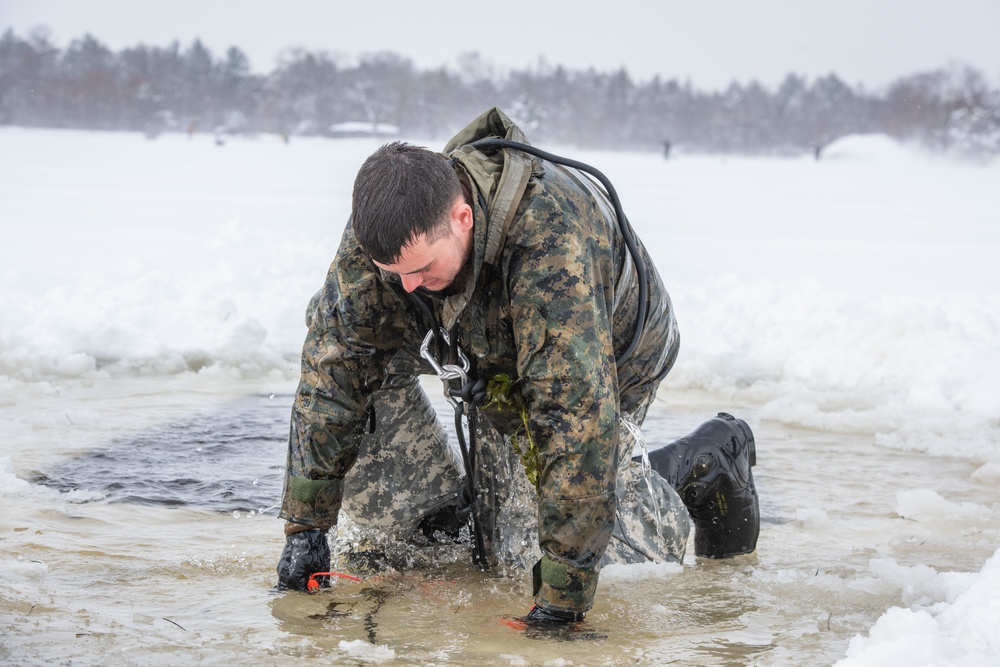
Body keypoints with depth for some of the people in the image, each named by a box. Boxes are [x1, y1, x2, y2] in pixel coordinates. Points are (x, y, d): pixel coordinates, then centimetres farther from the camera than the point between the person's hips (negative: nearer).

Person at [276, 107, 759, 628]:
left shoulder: (550, 242, -44)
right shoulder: (390, 225, -27)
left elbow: (577, 413, -46)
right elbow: (332, 363, -21)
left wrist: (564, 590, -45)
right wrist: (305, 522, -24)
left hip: (608, 360, -5)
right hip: (488, 355, 5)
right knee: (346, 349, -16)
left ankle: (705, 462, 8)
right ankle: (446, 515, 1)